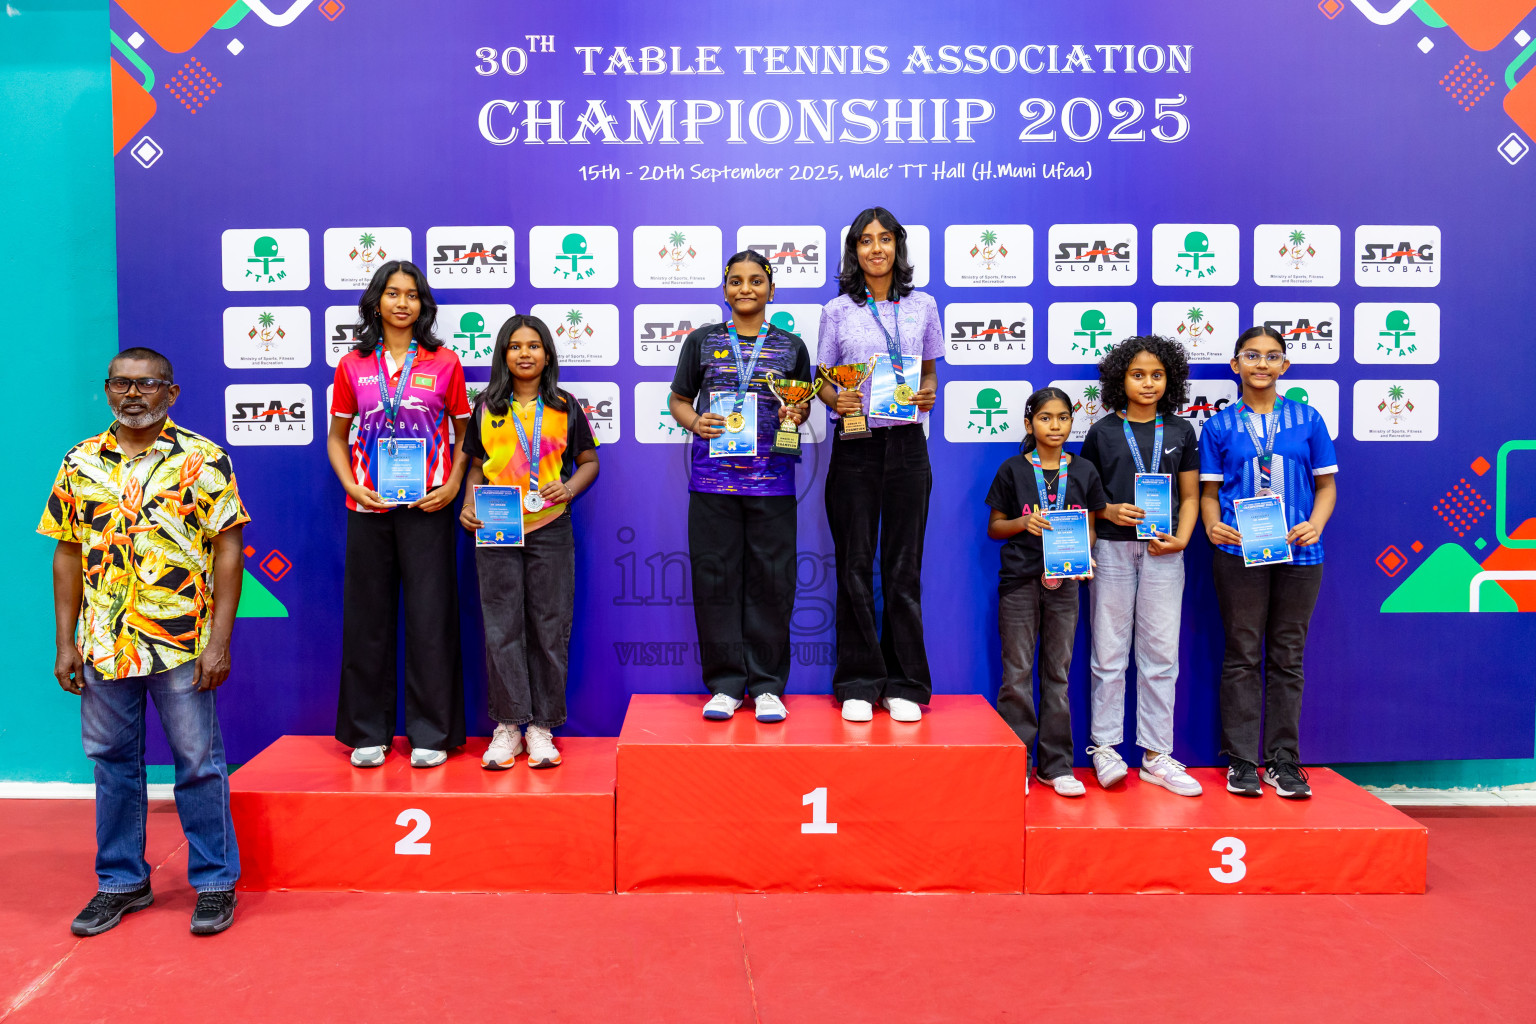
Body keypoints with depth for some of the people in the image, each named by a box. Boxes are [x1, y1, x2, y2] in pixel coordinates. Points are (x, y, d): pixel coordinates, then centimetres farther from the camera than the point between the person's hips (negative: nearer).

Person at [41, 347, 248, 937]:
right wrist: (65, 642, 5)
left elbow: (228, 550, -6)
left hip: (182, 644, -4)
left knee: (198, 762, 5)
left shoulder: (202, 459, -4)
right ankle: (121, 881, 30)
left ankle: (215, 882, 18)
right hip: (102, 645, 4)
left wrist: (219, 641, -11)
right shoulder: (80, 463, 8)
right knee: (113, 762, 14)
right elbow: (68, 555, 11)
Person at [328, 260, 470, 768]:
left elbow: (464, 434, 8)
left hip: (427, 507, -1)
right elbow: (336, 437, 13)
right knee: (367, 617, 6)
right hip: (368, 508, 2)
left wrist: (453, 486, -6)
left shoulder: (443, 362, 4)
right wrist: (352, 486, -3)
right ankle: (368, 732, 17)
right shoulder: (353, 365, 8)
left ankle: (430, 733, 10)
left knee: (430, 617, 0)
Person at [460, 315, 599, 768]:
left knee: (549, 628, 2)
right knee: (501, 628, -1)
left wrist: (569, 488, -8)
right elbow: (476, 466, 14)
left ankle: (541, 727, 11)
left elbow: (589, 461, 11)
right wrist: (469, 504, -3)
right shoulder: (487, 406, 10)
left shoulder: (565, 407, 8)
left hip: (550, 528, 0)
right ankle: (507, 726, 8)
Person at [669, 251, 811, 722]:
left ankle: (767, 685, 11)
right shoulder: (702, 341, 10)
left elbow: (802, 405, 18)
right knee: (715, 578, 0)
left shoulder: (791, 346, 11)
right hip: (713, 478, 0)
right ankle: (725, 683, 11)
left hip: (771, 479, 0)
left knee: (770, 581, 0)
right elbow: (679, 400, 14)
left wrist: (795, 416, -4)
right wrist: (694, 422, -6)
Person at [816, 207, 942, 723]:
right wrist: (836, 400, -13)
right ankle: (859, 684, 12)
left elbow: (929, 371, 16)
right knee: (855, 565, 2)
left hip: (906, 444, 1)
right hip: (855, 443, -1)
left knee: (904, 566, 4)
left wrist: (928, 395, -5)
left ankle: (903, 685, 13)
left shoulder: (923, 306, 9)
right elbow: (823, 381, 8)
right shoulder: (837, 310, 5)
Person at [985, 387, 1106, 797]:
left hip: (1064, 580, 2)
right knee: (1017, 673, 1)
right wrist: (1023, 523, -14)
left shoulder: (1084, 471, 7)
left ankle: (1056, 765, 16)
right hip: (1019, 580, -2)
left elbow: (1089, 528, 13)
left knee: (1058, 672, 8)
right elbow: (994, 527, 5)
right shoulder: (1013, 470, 1)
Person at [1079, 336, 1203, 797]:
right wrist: (1109, 512, -12)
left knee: (1161, 654, 3)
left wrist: (1181, 538, -6)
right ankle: (1105, 747, 11)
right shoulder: (1102, 432, 4)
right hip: (1112, 548, -1)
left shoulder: (1181, 431, 9)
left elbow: (1190, 496, 10)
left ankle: (1156, 754, 11)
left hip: (1162, 551, 1)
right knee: (1109, 651, 2)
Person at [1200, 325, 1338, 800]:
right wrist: (1213, 525, -12)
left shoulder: (1307, 419, 7)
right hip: (1239, 553, -1)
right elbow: (1210, 491, 7)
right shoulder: (1219, 426, 6)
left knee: (1287, 657, 7)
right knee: (1243, 654, 3)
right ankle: (1241, 760, 11)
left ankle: (1284, 760, 16)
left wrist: (1314, 525, -10)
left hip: (1298, 553, 1)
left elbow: (1326, 484, 8)